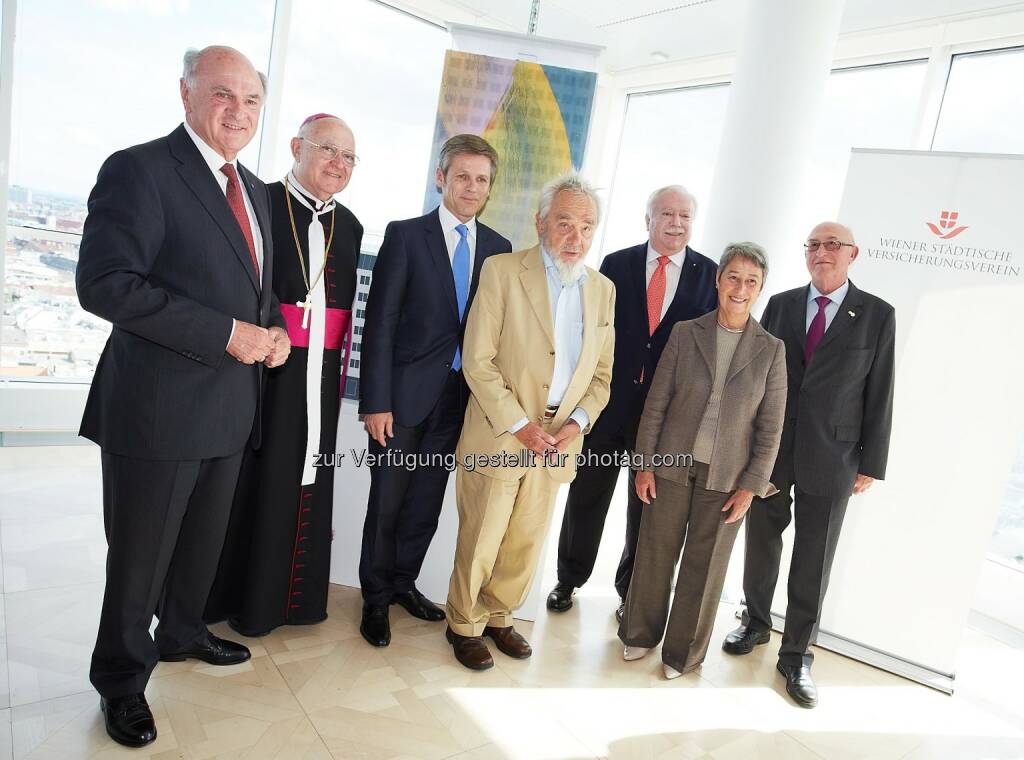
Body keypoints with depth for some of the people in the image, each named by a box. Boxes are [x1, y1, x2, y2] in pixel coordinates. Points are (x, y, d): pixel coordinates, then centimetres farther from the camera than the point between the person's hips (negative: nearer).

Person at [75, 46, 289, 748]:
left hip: (231, 407, 7)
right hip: (158, 410, -7)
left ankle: (182, 632, 48)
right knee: (140, 556, 10)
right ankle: (122, 680, 33)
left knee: (204, 541, 24)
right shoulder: (139, 170, -12)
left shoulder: (253, 189, 12)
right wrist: (227, 333, -24)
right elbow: (103, 284, -21)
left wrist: (272, 329, -2)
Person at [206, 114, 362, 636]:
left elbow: (344, 303, 12)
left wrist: (336, 376, 10)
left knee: (307, 481, 13)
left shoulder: (349, 226, 12)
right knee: (248, 480, 5)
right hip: (259, 369, -5)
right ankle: (229, 596, 24)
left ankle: (291, 594, 30)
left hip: (320, 378, 5)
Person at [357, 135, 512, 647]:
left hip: (462, 396, 4)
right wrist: (376, 401, -13)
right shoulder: (405, 236, -5)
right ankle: (376, 598, 27)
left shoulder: (497, 248, 6)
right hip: (405, 393, -3)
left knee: (427, 501, 15)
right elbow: (380, 322, -8)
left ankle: (403, 583, 35)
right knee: (387, 501, 7)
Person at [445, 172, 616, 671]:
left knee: (527, 542, 15)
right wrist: (519, 425, -15)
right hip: (499, 436, -4)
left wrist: (576, 422, -6)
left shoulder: (603, 289, 7)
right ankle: (464, 625, 29)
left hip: (559, 440, 5)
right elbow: (478, 362, -11)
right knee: (480, 541, 7)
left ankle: (498, 616, 37)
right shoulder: (502, 272, -8)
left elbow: (602, 372, 10)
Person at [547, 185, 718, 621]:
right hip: (608, 403, 0)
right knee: (586, 499, 12)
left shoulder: (711, 275, 1)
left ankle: (630, 589, 34)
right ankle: (569, 580, 33)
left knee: (647, 508, 14)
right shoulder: (616, 264, 1)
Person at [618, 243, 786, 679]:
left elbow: (770, 428, -1)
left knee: (705, 565, 10)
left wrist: (751, 486, -5)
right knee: (655, 553, 11)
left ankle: (684, 651, 29)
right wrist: (644, 465, -3)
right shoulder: (685, 334, -2)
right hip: (672, 465, 0)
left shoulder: (771, 350, -2)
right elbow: (656, 404, 0)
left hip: (726, 477, 0)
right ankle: (641, 633, 33)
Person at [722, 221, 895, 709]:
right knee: (761, 544, 14)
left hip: (831, 458, -2)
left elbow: (879, 393, -1)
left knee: (814, 562, 5)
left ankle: (796, 655, 21)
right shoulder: (780, 304, 5)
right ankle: (756, 623, 36)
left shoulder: (877, 315, 0)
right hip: (769, 448, 2)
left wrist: (871, 463, -3)